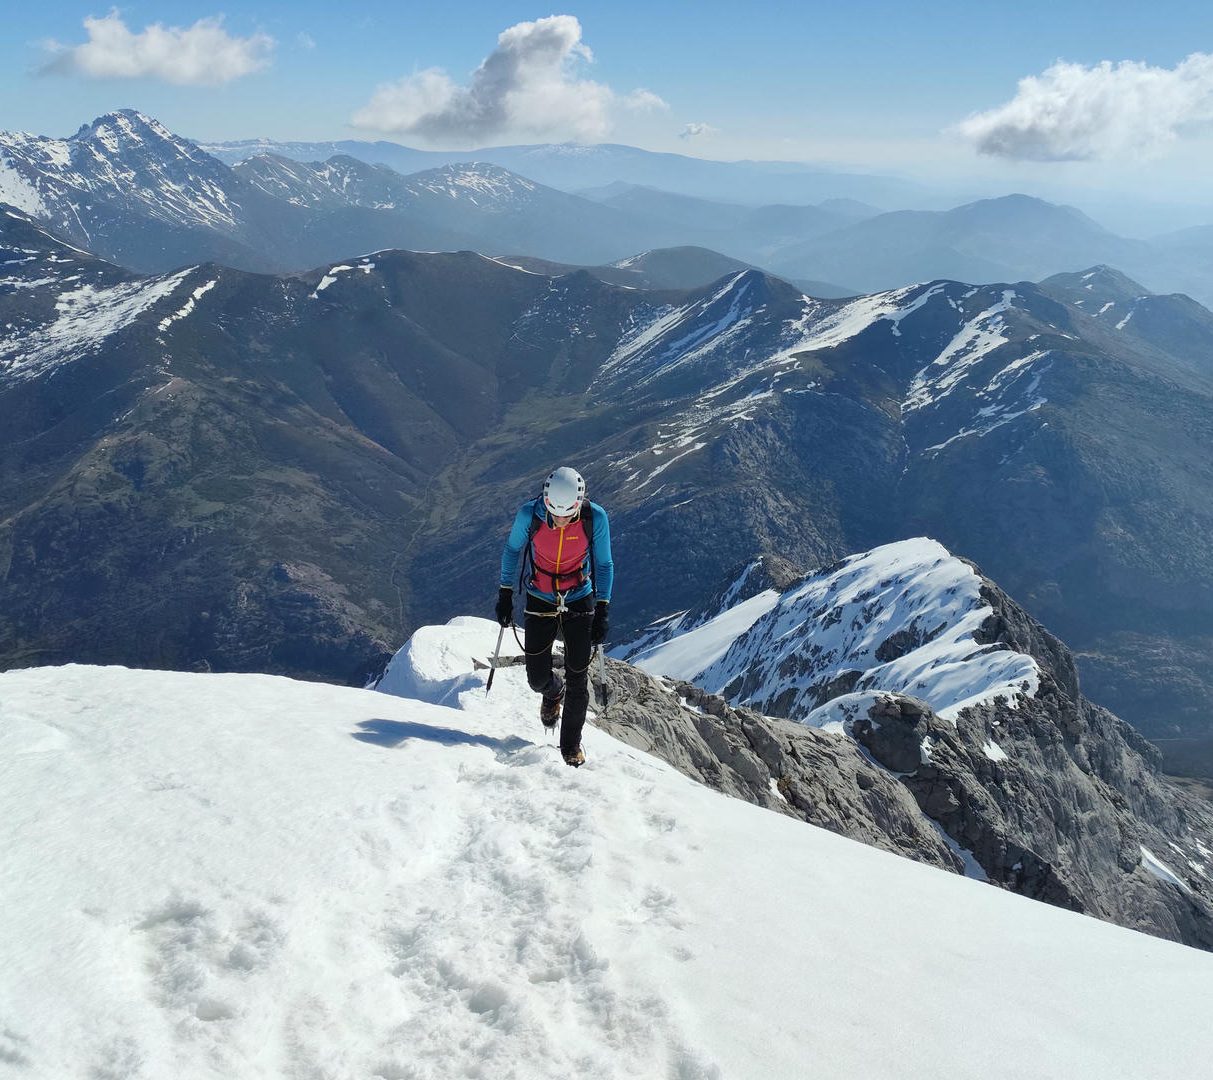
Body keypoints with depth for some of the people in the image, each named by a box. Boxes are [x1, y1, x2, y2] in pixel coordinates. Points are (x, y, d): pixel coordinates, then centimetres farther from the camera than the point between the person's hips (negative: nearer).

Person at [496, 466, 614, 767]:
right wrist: (505, 594, 2)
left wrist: (602, 612, -9)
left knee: (577, 679, 1)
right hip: (539, 602, 0)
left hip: (579, 602, 0)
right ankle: (553, 693, 41)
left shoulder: (595, 518, -20)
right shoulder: (529, 514, -21)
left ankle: (571, 746, 21)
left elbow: (604, 565, -7)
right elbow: (512, 550, -1)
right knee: (538, 678, 2)